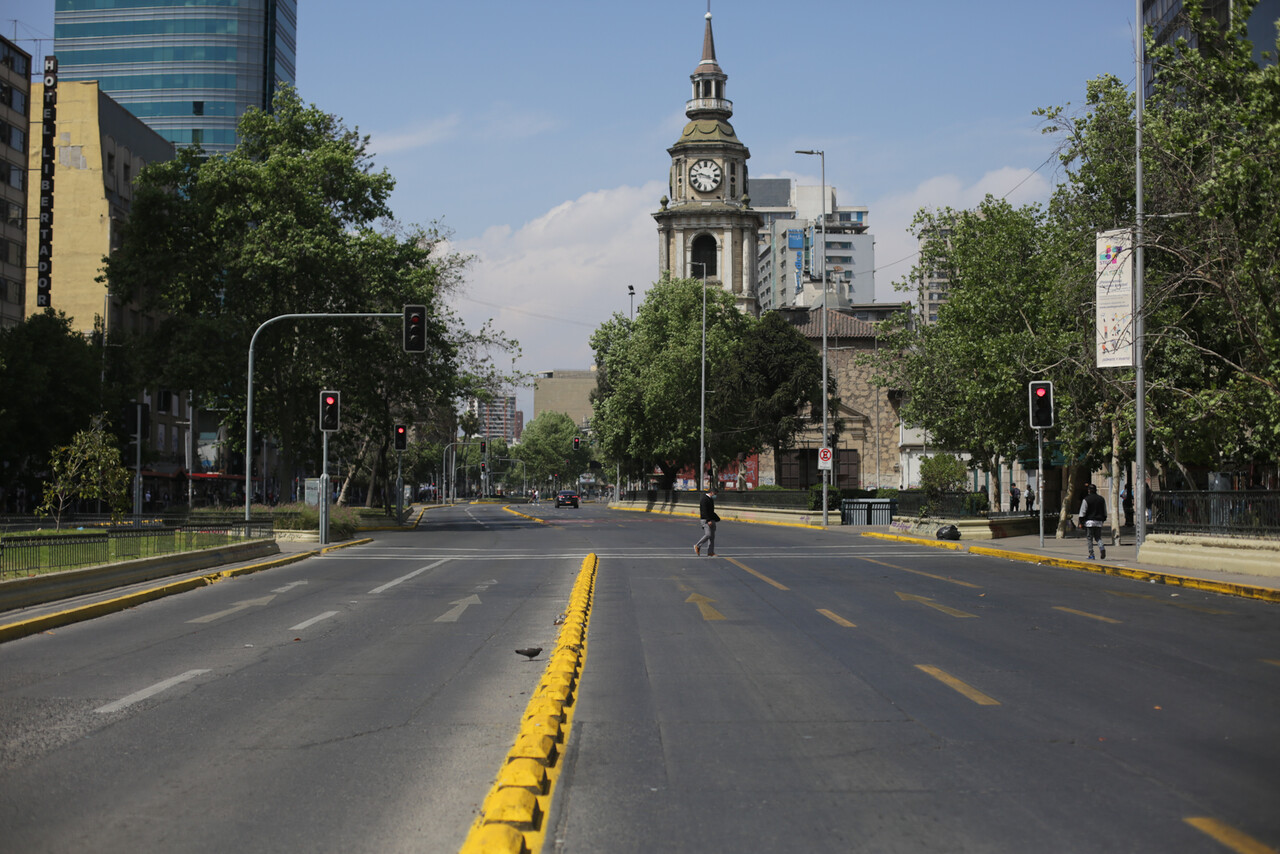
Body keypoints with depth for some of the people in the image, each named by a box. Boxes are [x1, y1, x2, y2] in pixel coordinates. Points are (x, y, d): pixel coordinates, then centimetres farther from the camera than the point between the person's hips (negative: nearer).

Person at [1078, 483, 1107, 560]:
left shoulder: (1086, 499, -7)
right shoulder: (1101, 499, 9)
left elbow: (1082, 512, -8)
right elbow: (1105, 512, 16)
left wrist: (1081, 522, -3)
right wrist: (1103, 520, 26)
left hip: (1089, 522, -4)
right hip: (1099, 522, 4)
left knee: (1089, 539, 2)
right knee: (1098, 537, 11)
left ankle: (1091, 555, 0)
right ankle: (1102, 548, -17)